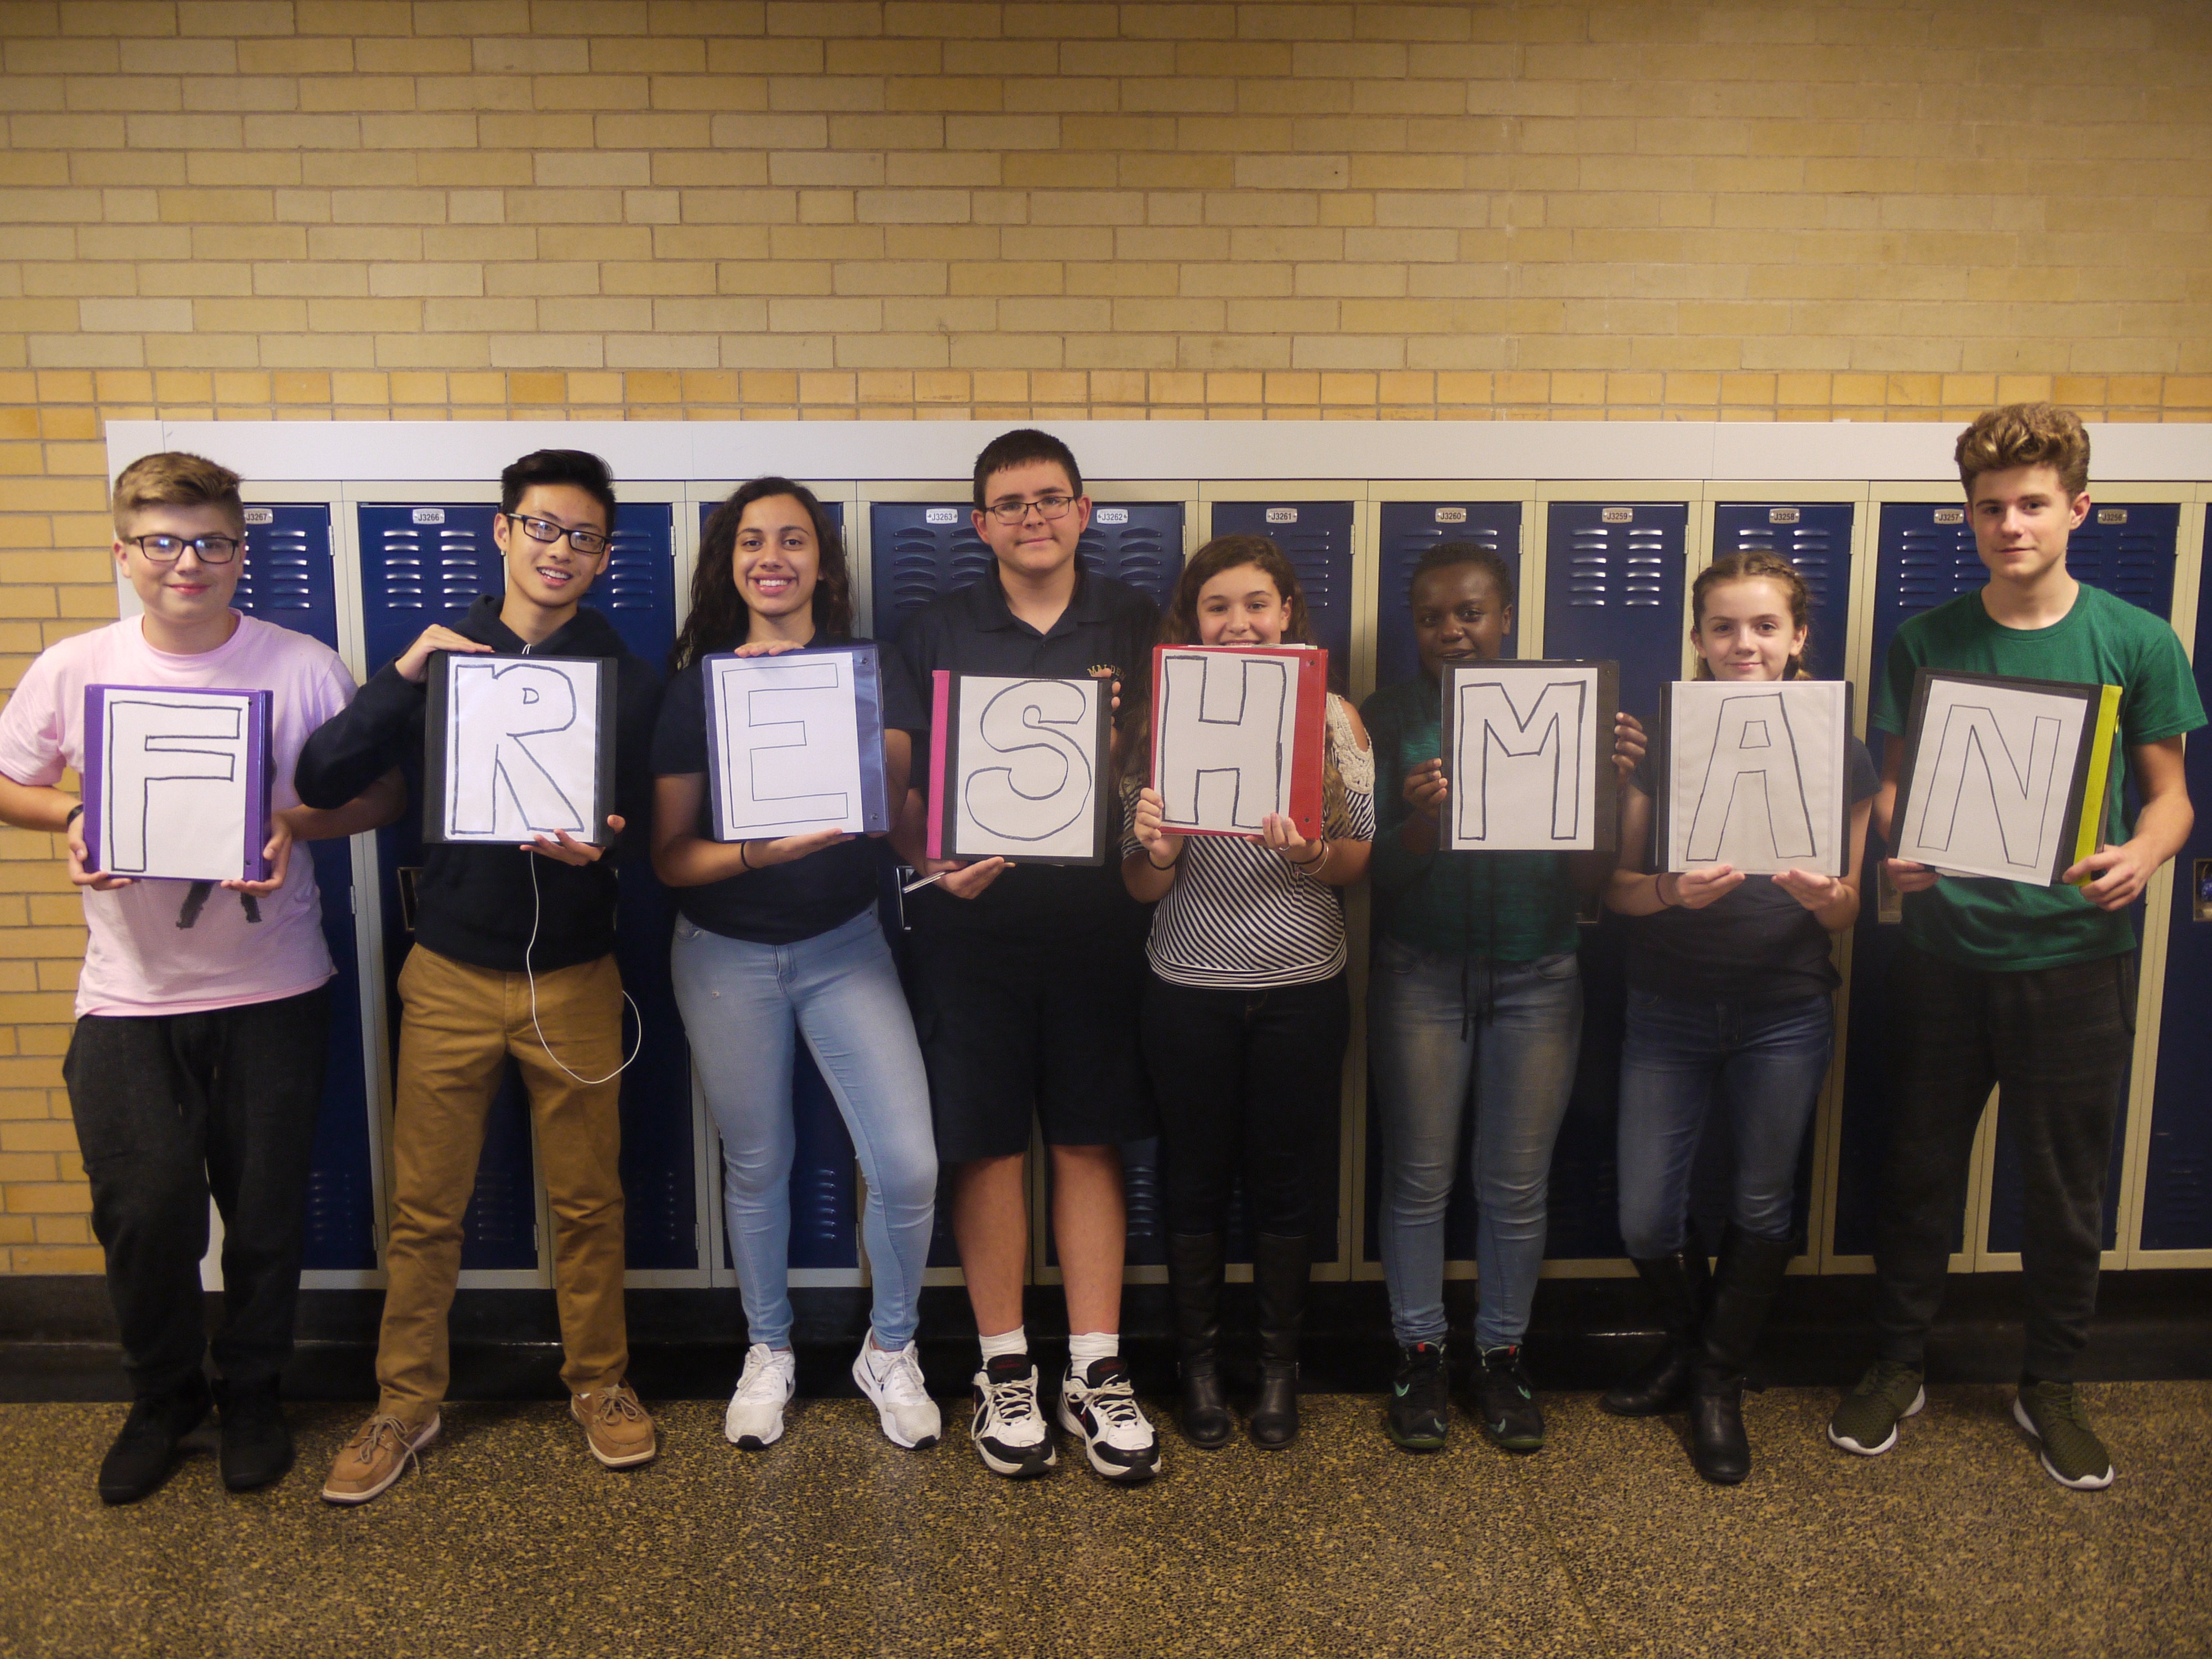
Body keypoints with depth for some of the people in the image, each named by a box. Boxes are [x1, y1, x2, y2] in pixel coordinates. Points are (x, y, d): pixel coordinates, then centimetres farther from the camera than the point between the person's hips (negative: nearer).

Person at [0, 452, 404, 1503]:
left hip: (275, 990, -1)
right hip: (128, 994, 1)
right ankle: (161, 1397, 30)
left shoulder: (305, 669, -4)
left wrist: (296, 824, -16)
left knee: (266, 1209, 9)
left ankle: (251, 1395, 32)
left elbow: (383, 793, 2)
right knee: (141, 1211, 3)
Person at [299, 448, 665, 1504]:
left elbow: (641, 829, -3)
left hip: (571, 974, -1)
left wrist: (597, 846, -26)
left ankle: (599, 1385, 28)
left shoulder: (623, 675, 1)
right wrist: (402, 680, -17)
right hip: (451, 971, 1)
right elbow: (320, 781, -4)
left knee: (587, 1201, 9)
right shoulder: (440, 652, 3)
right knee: (424, 1208, 8)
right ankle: (406, 1405, 26)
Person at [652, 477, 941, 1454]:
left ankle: (890, 1353, 18)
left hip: (843, 946, 0)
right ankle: (768, 1352, 35)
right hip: (727, 956, 0)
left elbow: (892, 789, -12)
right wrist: (759, 853, -22)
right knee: (757, 1164, 11)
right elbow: (670, 854, -4)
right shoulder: (698, 686, 0)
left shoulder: (870, 670, 2)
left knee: (908, 1166, -8)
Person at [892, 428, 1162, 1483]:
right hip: (973, 919, -1)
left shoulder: (1135, 627, 8)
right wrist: (932, 861, -14)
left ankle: (1095, 1373, 18)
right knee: (987, 1146, 5)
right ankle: (1004, 1372, 20)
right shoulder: (936, 634, 5)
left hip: (1095, 915, 1)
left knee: (1090, 1143, 7)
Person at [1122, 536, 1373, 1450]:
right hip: (1189, 988, 0)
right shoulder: (1165, 719, -1)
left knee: (1286, 1174, 10)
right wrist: (1157, 851, -22)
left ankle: (1280, 1363, 29)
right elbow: (1140, 890, -1)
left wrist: (1314, 854, -19)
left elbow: (1365, 860, 1)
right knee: (1195, 1176, 10)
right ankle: (1198, 1362, 29)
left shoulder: (1333, 716, -1)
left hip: (1302, 986, 0)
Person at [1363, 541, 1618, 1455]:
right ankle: (1419, 1354, 23)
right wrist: (1420, 820, -27)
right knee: (1418, 1178, 6)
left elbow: (1590, 879, -2)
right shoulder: (1388, 718, -2)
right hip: (1421, 975, -1)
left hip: (1538, 977, 1)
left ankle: (1503, 1354, 26)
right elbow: (1378, 873, -7)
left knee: (1515, 1186, 8)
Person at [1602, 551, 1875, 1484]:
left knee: (1761, 1207, 11)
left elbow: (1849, 911, 3)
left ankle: (1720, 1384, 33)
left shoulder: (1838, 751, 1)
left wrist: (1824, 897, -20)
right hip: (1669, 1009, 0)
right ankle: (1687, 1345, 34)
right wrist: (1671, 891, -24)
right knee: (1645, 1219, 3)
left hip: (1785, 1012, 0)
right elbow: (1615, 886, -3)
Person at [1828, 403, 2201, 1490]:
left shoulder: (2136, 643, -1)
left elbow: (2170, 792, 4)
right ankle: (1898, 1366, 29)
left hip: (2076, 956, 0)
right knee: (1920, 1170, 10)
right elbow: (1892, 786, 6)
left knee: (2065, 1188, 11)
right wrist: (1895, 845, -16)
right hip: (1947, 952, 1)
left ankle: (2051, 1388, 31)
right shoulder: (1925, 642, 2)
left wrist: (2142, 854, -17)